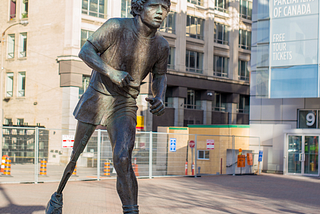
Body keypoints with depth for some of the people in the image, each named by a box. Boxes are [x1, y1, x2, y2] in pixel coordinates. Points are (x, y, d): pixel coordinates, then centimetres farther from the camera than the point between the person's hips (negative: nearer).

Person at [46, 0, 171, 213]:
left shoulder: (161, 45, -5)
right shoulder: (116, 26, -17)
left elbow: (160, 76, 11)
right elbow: (86, 51, -14)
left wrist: (160, 98, -10)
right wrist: (112, 72, -29)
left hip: (124, 106, 1)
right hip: (96, 98, -1)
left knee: (123, 160, -22)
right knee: (76, 155, 14)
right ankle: (58, 195, 42)